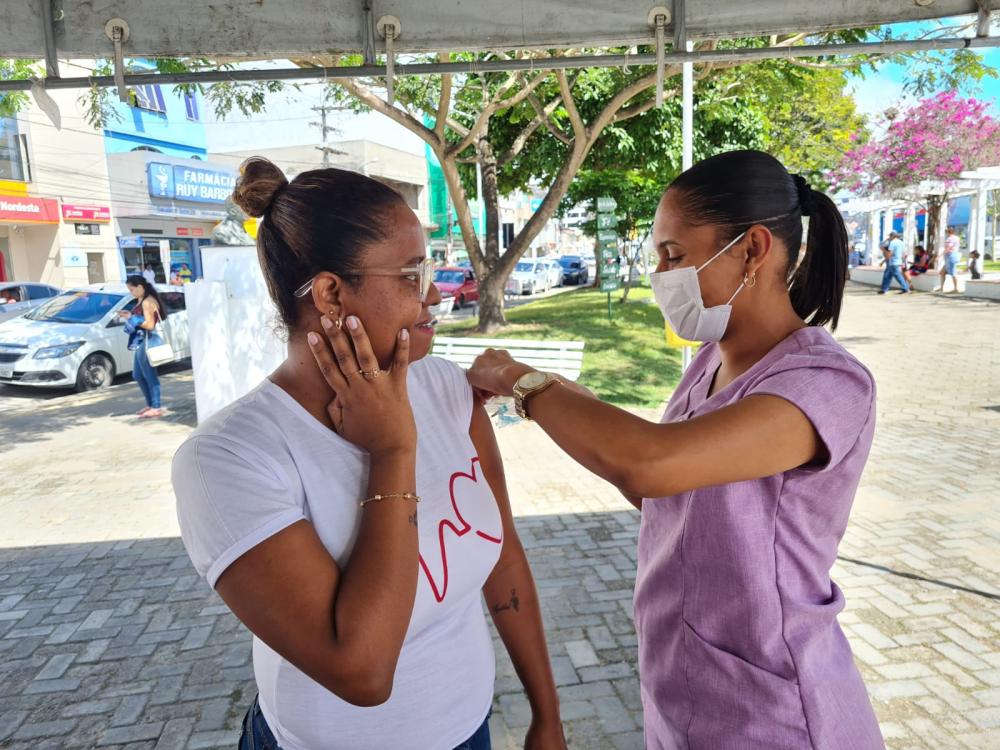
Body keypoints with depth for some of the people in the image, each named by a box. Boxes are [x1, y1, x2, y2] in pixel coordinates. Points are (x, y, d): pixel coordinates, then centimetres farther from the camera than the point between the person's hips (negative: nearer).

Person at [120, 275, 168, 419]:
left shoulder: (148, 302, -15)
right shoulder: (142, 301, 15)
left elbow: (149, 324, -20)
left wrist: (131, 318, -15)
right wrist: (129, 315, 4)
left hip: (148, 342, -10)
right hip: (141, 342, 11)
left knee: (149, 375, -6)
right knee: (138, 375, 16)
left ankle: (156, 408, -2)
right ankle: (151, 405, 24)